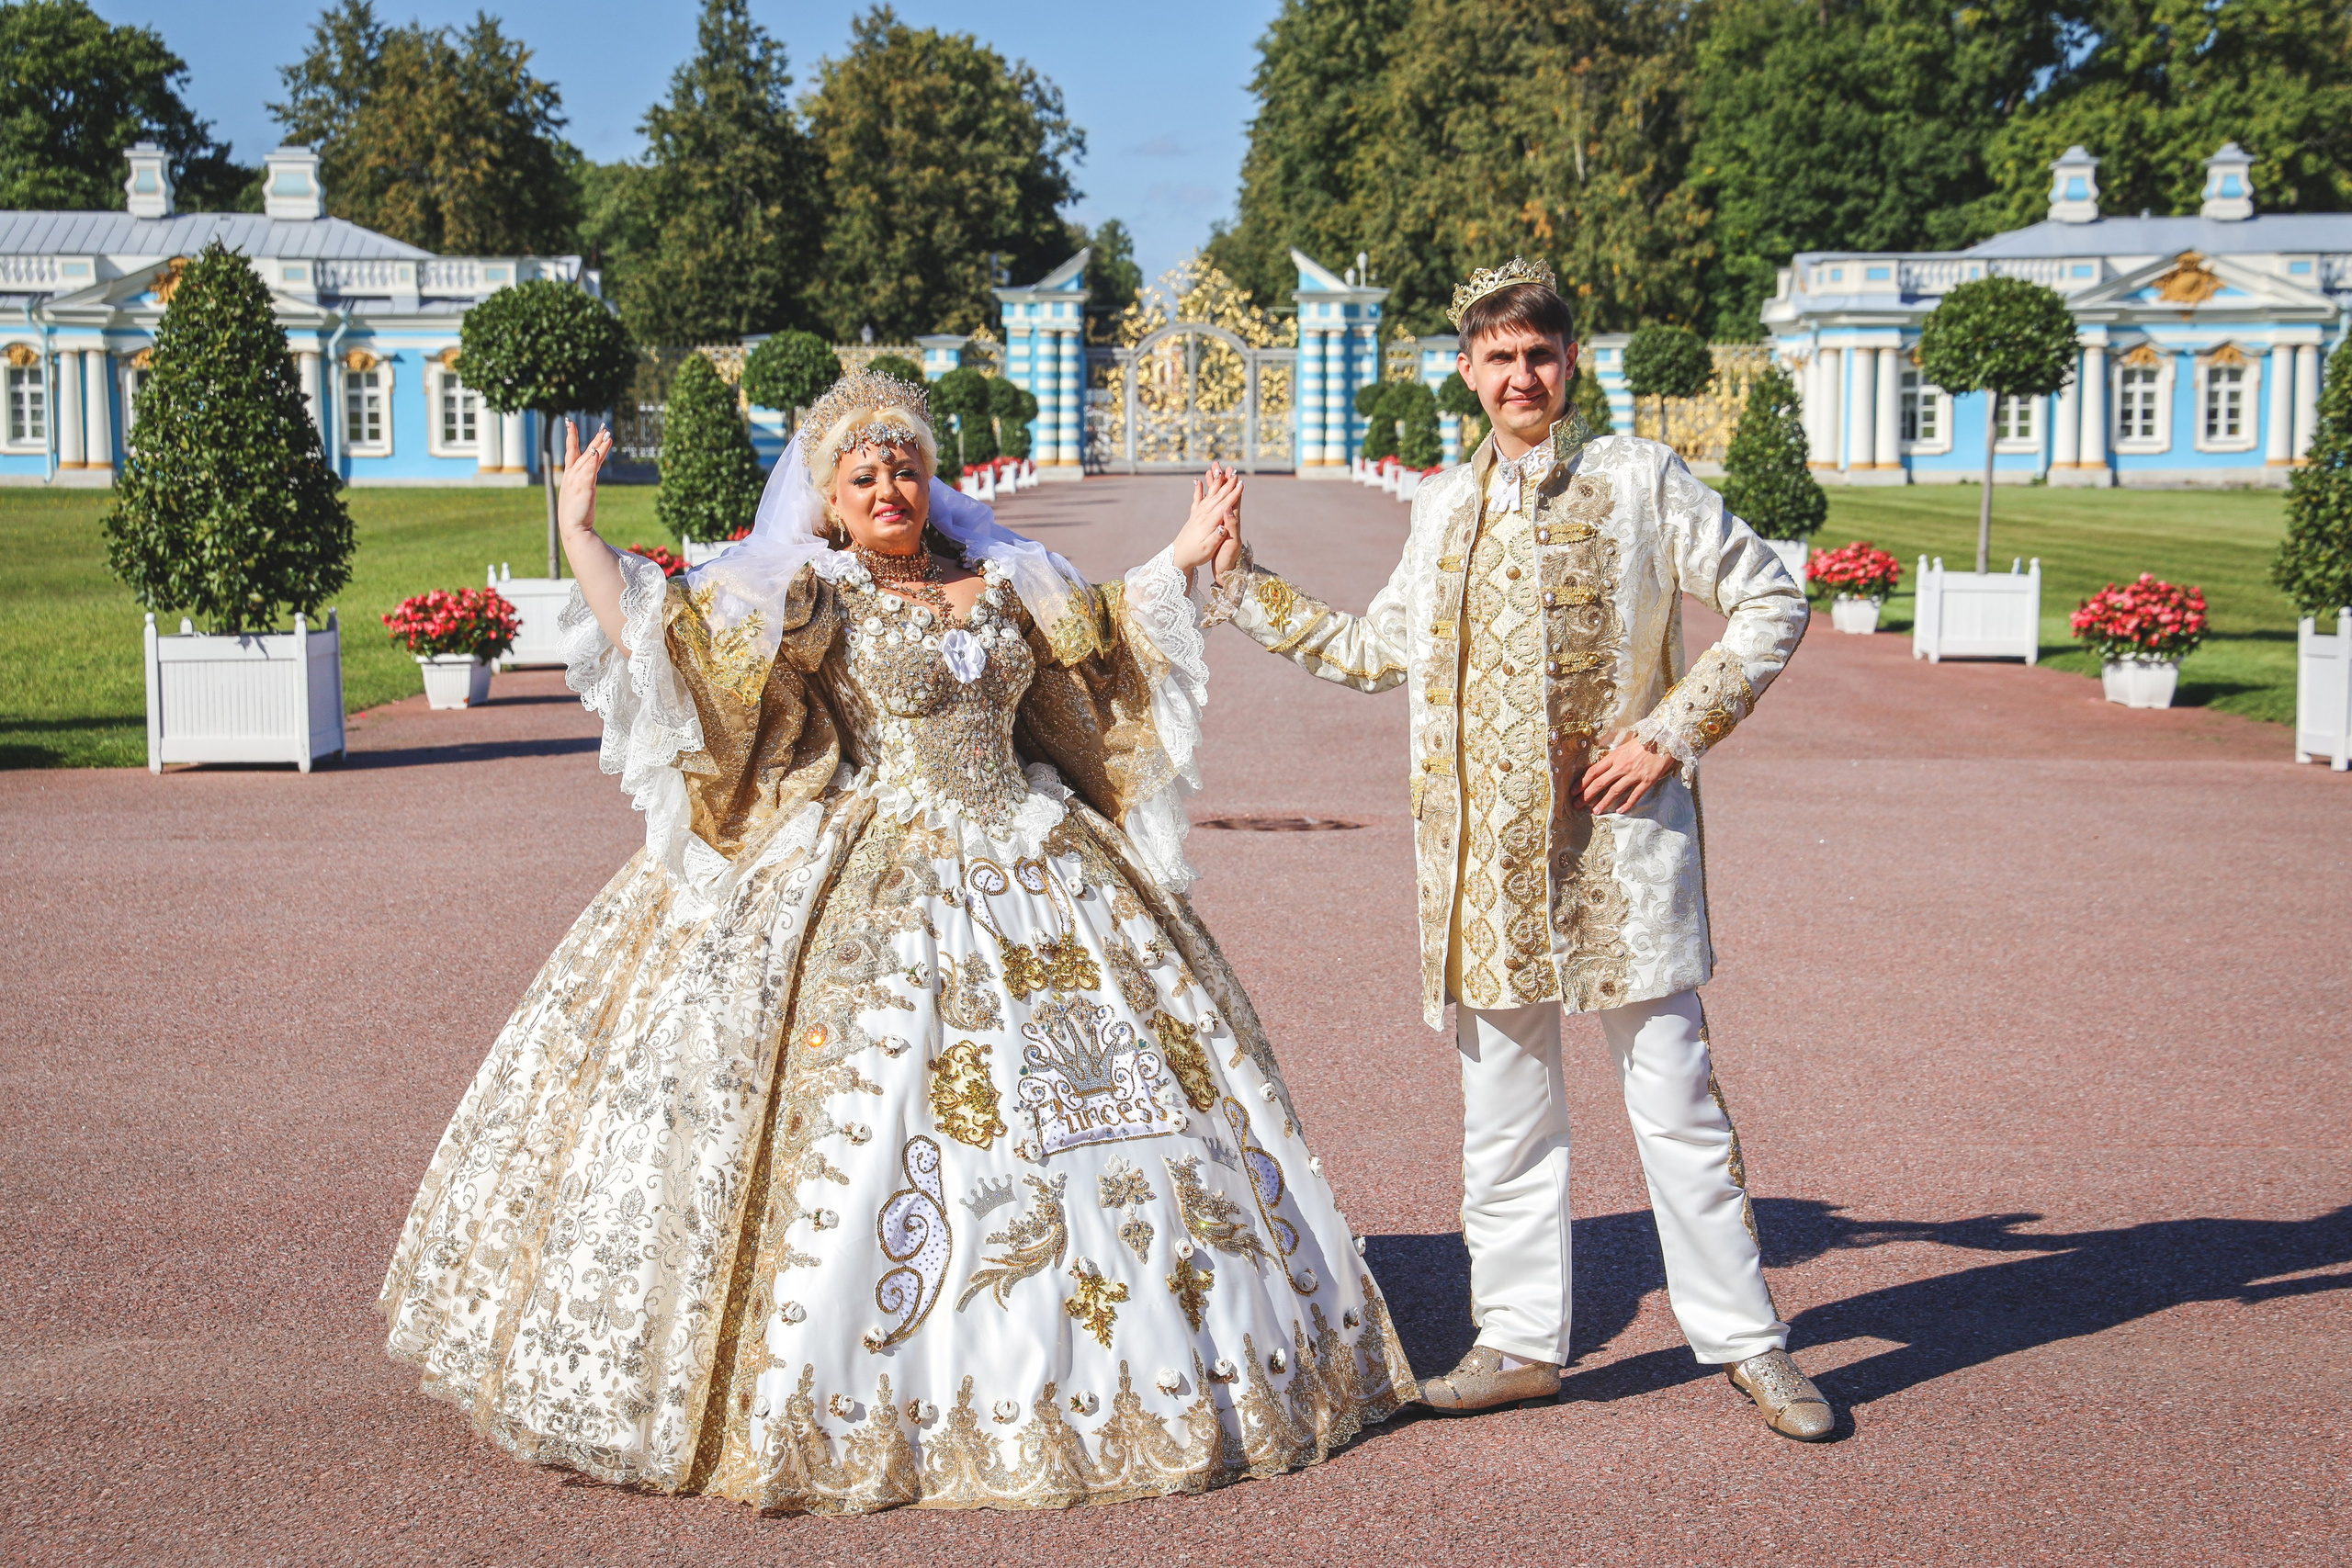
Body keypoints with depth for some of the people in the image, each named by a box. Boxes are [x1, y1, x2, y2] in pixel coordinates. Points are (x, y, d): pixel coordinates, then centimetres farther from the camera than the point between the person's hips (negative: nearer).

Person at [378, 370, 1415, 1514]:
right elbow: (665, 637, -8)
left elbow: (1105, 647, 31)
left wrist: (1180, 561, 28)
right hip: (869, 891, -5)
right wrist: (580, 537, -12)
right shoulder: (807, 598, -1)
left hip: (1032, 867, 5)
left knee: (1092, 1071, 7)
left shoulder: (1003, 584, 14)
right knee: (866, 1109, -9)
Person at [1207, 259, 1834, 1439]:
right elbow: (1382, 650, 24)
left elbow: (1771, 603, 3)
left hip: (1616, 835, -4)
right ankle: (1521, 1339, 21)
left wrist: (1672, 731, -6)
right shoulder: (1443, 506, 14)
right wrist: (1241, 582, 22)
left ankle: (1744, 1338, 13)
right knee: (1503, 1107, 9)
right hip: (1484, 847, 4)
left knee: (1674, 1096, 0)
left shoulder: (1639, 479, 1)